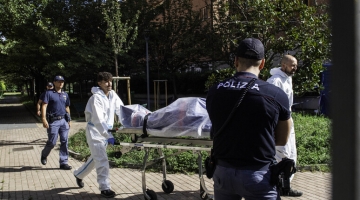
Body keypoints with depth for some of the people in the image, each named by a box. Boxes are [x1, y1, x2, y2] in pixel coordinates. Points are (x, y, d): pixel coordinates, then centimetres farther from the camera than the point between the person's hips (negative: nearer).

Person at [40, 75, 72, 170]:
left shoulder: (65, 94, 14)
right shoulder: (49, 93, -3)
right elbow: (44, 106, -10)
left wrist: (69, 120, 16)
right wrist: (44, 119, -21)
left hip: (64, 120, 5)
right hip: (53, 121, -5)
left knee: (64, 142, 2)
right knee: (52, 142, 1)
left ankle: (63, 162, 8)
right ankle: (44, 155, 31)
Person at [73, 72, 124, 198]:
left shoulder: (113, 95, 0)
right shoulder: (96, 97, -20)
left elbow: (121, 110, -5)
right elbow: (98, 120, -28)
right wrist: (108, 136, -34)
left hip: (105, 130, 7)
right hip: (95, 130, -7)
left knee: (96, 158, 19)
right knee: (102, 160, -12)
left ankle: (79, 174, 41)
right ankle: (104, 188, -4)